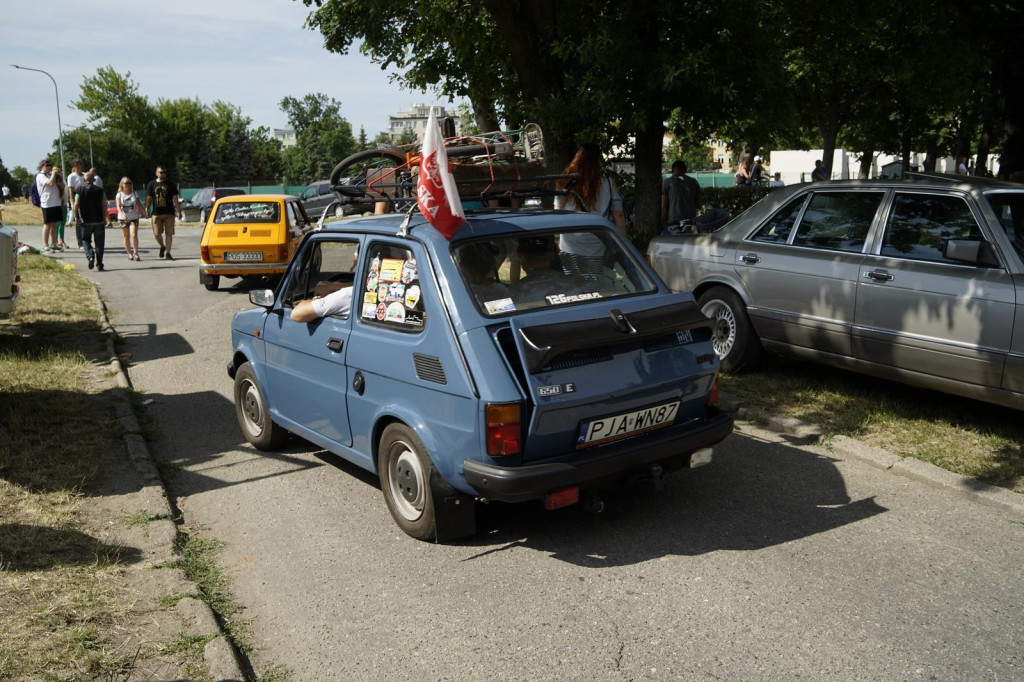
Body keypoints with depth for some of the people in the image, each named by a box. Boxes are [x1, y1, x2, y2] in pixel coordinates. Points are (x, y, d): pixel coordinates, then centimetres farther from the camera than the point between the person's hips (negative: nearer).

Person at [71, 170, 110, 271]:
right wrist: (107, 219, 5)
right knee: (99, 243, 6)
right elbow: (104, 206, -1)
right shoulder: (100, 191, 2)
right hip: (99, 221, 1)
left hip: (86, 221, -1)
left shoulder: (80, 189, -1)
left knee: (86, 240, 15)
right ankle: (99, 264, 4)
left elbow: (76, 204, -6)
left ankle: (90, 256, -10)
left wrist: (75, 215, 8)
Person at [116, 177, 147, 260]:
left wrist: (145, 212, -5)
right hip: (123, 218, 0)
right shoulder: (119, 195, 0)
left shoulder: (134, 194, 5)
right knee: (126, 237, 6)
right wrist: (122, 214, -31)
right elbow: (118, 206, -13)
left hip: (133, 217, 0)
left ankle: (135, 253, -9)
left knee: (134, 235, -16)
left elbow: (139, 205, 9)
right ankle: (129, 254, 15)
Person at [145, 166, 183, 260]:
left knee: (169, 233, -3)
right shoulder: (151, 184, 9)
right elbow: (149, 198, 10)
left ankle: (168, 253, 4)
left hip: (169, 213, -1)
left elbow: (175, 199, 5)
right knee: (157, 233, -2)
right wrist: (147, 209, -2)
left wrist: (179, 211, -1)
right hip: (156, 213, 1)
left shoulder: (170, 184, 7)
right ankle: (162, 247, 26)